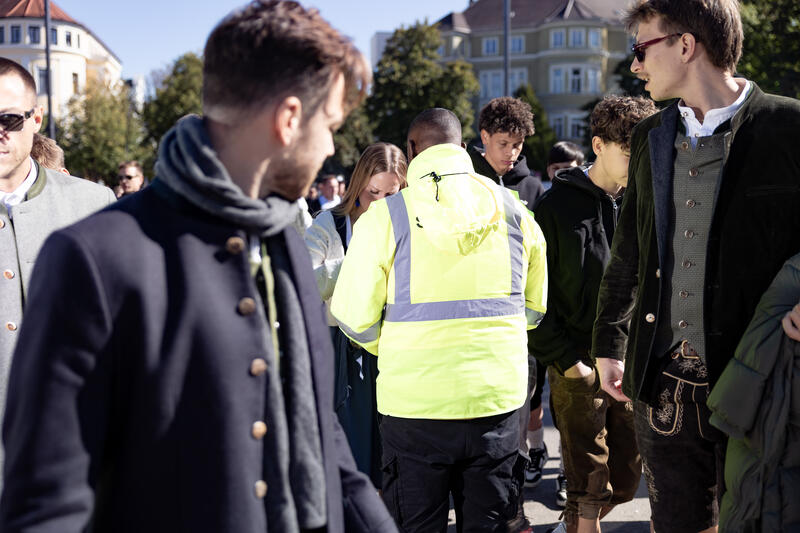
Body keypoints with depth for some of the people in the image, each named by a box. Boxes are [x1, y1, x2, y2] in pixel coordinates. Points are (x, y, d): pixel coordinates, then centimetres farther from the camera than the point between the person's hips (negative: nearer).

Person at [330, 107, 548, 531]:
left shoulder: (386, 214, -8)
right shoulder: (513, 210, 4)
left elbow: (354, 316, -7)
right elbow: (535, 306, 12)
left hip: (415, 403, -3)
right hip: (498, 398, 3)